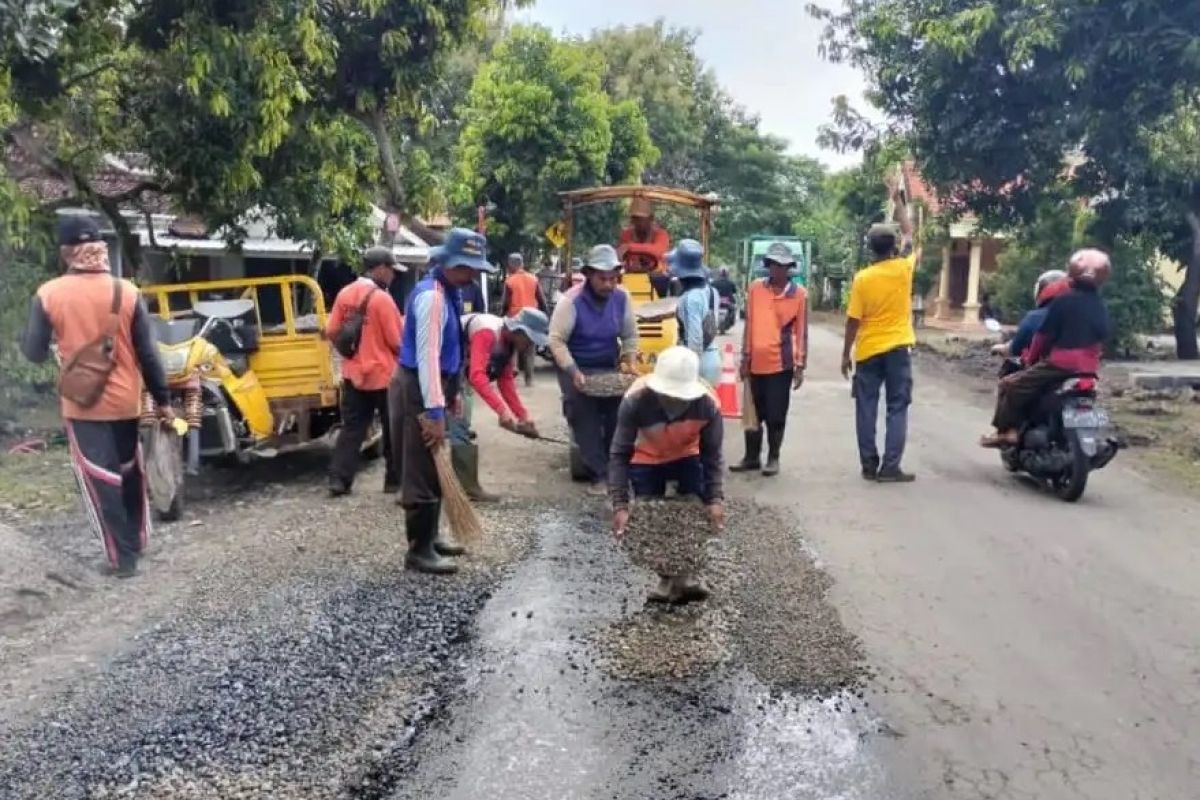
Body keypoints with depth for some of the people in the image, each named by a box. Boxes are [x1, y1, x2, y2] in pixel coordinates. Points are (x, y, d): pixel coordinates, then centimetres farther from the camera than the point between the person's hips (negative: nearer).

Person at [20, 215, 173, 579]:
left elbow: (34, 353, -2)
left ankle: (122, 557, 8)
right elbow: (148, 353, -4)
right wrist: (162, 400, 5)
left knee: (99, 480, 6)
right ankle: (137, 540, 32)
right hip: (125, 402, 2)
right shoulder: (127, 292, -6)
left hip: (82, 405, -2)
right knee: (130, 473, 20)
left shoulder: (48, 294, -9)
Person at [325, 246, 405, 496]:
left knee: (351, 428, 12)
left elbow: (331, 332, 6)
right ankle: (395, 480, 15)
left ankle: (339, 479, 8)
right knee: (394, 431, 8)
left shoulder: (345, 294, 3)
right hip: (384, 376, -6)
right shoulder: (382, 299, -16)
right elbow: (398, 343, -15)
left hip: (353, 374, 6)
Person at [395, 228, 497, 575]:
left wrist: (451, 393, 21)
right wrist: (434, 411, -28)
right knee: (423, 471, -3)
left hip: (435, 386, 10)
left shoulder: (448, 292, 11)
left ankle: (431, 535, 31)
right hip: (420, 389, -10)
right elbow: (427, 355, -26)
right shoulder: (431, 296, -21)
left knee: (435, 468, 18)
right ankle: (419, 549, 6)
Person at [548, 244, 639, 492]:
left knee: (620, 412, -10)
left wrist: (628, 361, -12)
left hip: (610, 367, 3)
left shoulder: (622, 298, -6)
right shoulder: (572, 300, -18)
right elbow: (556, 340, -18)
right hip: (576, 367, -3)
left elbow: (630, 336, 5)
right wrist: (574, 372, -26)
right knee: (584, 415, -15)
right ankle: (600, 474, -6)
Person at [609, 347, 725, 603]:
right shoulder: (635, 400, -37)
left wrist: (716, 499, -33)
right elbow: (619, 455, -31)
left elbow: (712, 455, -22)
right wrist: (620, 505, -37)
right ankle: (667, 578, 16)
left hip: (687, 457, 1)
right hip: (646, 461, -1)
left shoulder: (708, 404, -33)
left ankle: (686, 574, 8)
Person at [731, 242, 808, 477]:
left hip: (782, 363, -2)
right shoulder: (755, 288, 4)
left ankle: (773, 458, 17)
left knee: (776, 414, 3)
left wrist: (800, 365, -4)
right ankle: (752, 457, 23)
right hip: (757, 362, 3)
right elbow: (749, 325, 6)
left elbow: (801, 331, -1)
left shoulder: (799, 294, -2)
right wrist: (745, 358, 5)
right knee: (754, 413, 11)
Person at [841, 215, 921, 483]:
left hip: (868, 351, 0)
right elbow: (909, 237, 17)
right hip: (898, 348, 0)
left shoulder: (862, 278, -7)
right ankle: (890, 467, -1)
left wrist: (846, 354, 3)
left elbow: (853, 321, -6)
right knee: (897, 408, 4)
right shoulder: (904, 268, -4)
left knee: (866, 409, 7)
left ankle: (869, 466, 9)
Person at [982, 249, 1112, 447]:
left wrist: (1031, 358, 8)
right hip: (1089, 369, 8)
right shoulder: (1101, 307, 12)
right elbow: (1103, 336, 19)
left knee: (1011, 385, 1)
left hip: (1060, 363, -8)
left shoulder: (1063, 301, -9)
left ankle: (1006, 431, -3)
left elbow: (1044, 334, -6)